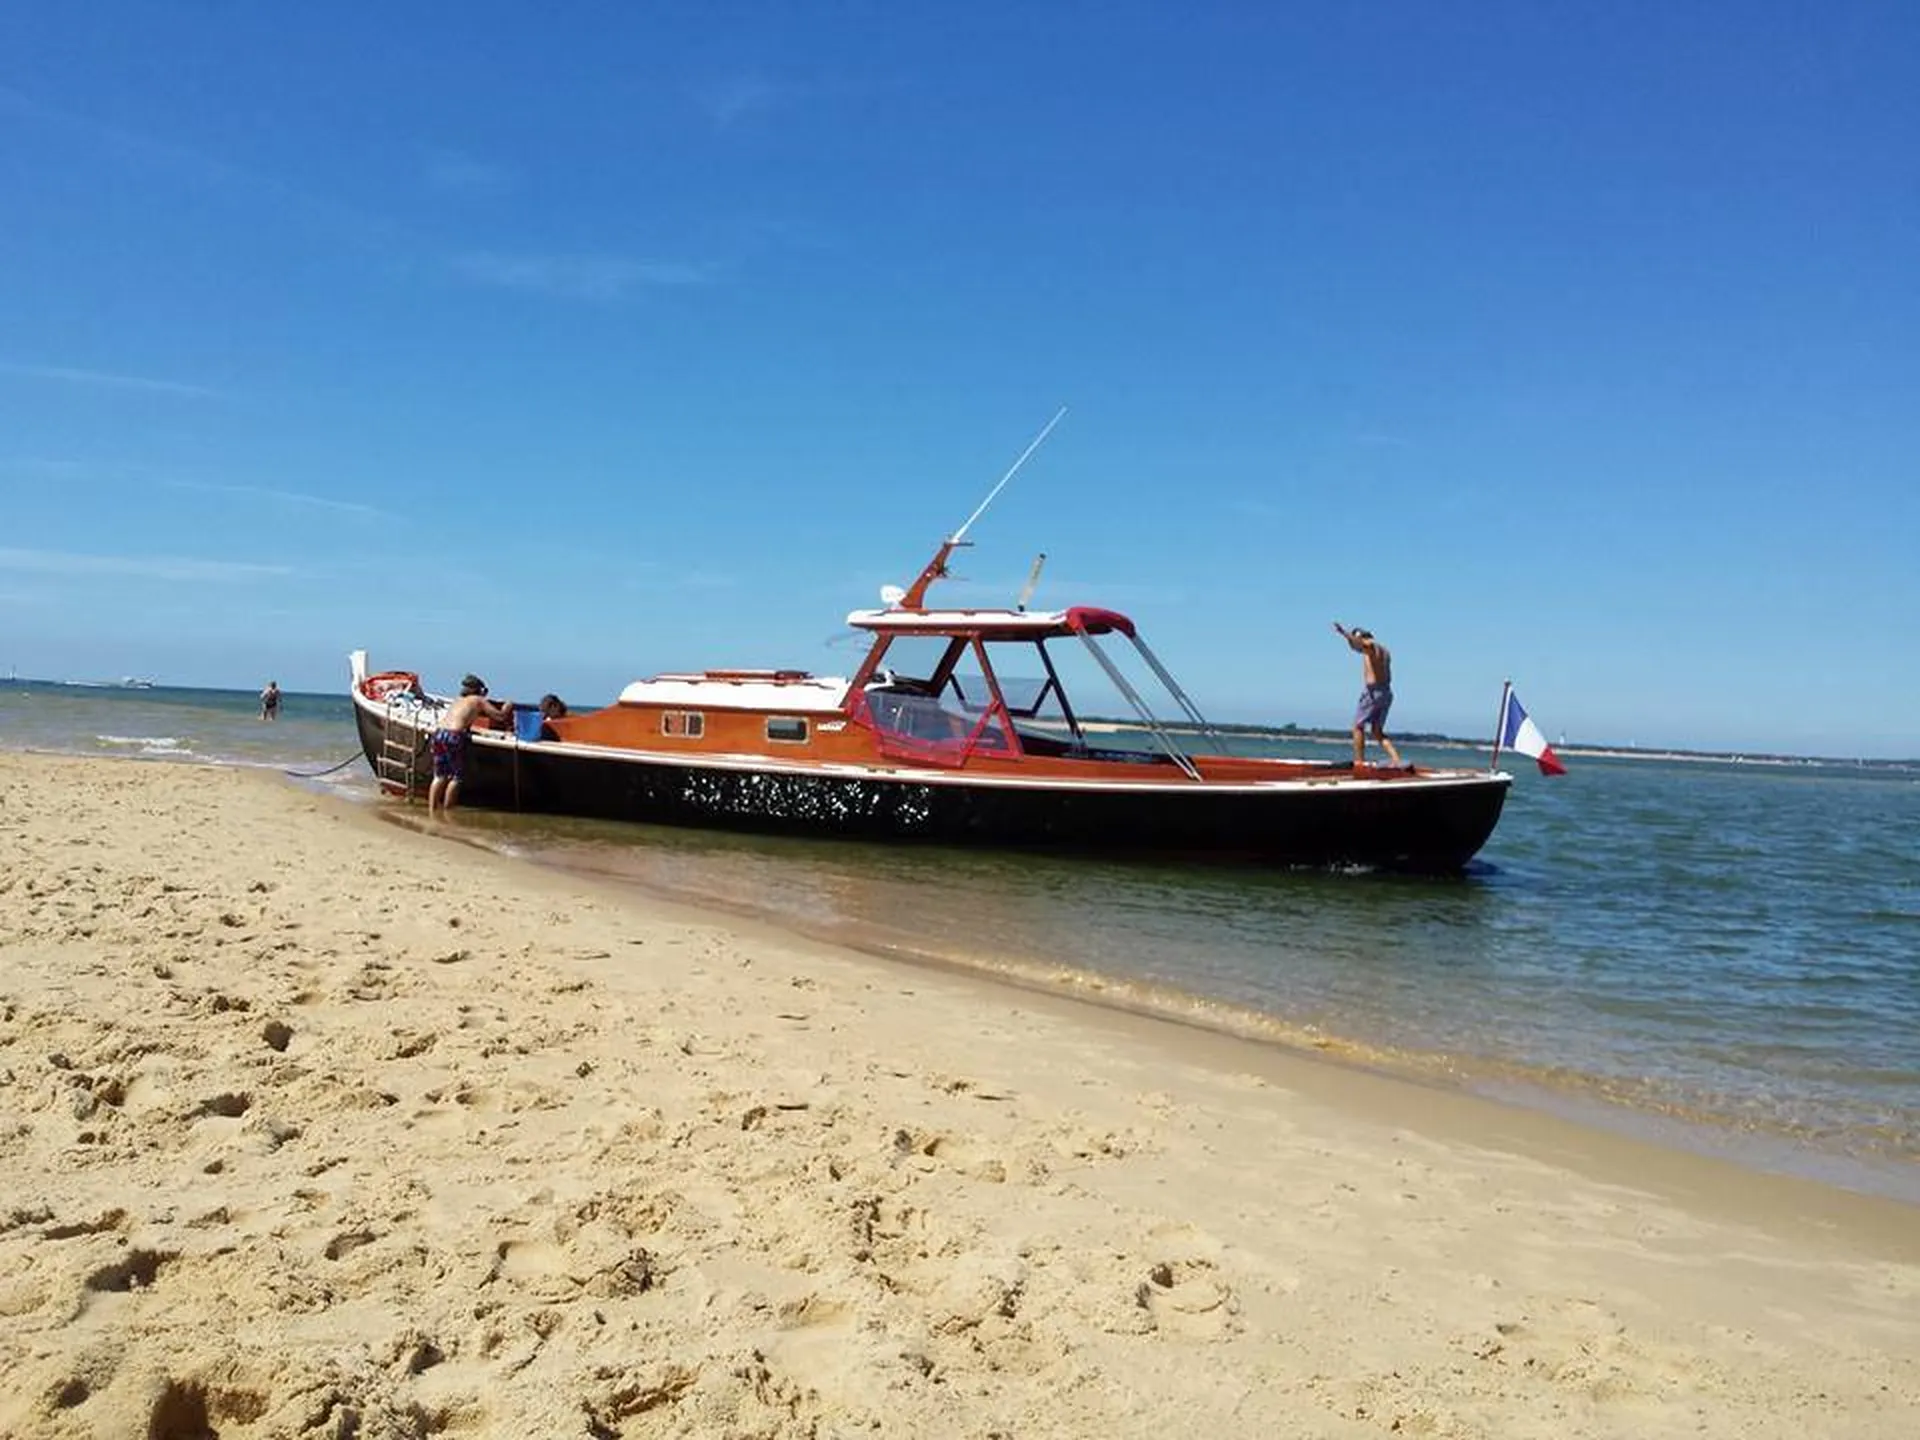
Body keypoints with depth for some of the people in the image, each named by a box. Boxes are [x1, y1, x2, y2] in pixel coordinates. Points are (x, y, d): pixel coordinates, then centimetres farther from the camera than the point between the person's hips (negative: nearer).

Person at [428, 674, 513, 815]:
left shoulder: (458, 701, 27)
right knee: (456, 777, 4)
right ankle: (446, 813, 4)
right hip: (454, 736, -6)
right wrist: (506, 708, 28)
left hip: (439, 733, 6)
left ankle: (431, 811, 12)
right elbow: (500, 716, 8)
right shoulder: (479, 700, 9)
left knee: (439, 776, 14)